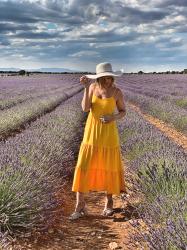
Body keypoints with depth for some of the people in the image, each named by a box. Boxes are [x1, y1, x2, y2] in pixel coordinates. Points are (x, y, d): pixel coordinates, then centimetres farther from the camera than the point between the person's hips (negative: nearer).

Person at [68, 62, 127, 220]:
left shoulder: (117, 92, -7)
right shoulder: (93, 87, -2)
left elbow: (123, 112, 4)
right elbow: (85, 108, -12)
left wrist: (113, 118, -17)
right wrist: (86, 87, -21)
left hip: (108, 132, -1)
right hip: (92, 131, 2)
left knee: (109, 167, 6)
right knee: (83, 166, -6)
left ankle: (109, 202, 27)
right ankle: (80, 206, 3)